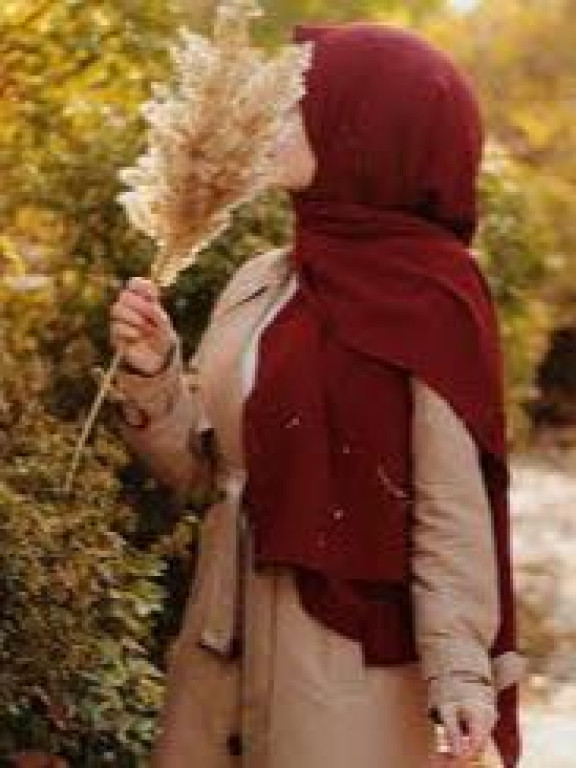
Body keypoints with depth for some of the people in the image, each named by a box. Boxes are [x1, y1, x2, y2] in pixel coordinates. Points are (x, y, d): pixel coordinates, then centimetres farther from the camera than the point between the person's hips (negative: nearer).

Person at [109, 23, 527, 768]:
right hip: (224, 638, 7)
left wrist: (461, 672, -21)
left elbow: (450, 510, -16)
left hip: (347, 651, -6)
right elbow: (197, 463, 11)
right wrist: (151, 372, -6)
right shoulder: (257, 284, 7)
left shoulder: (430, 298, -12)